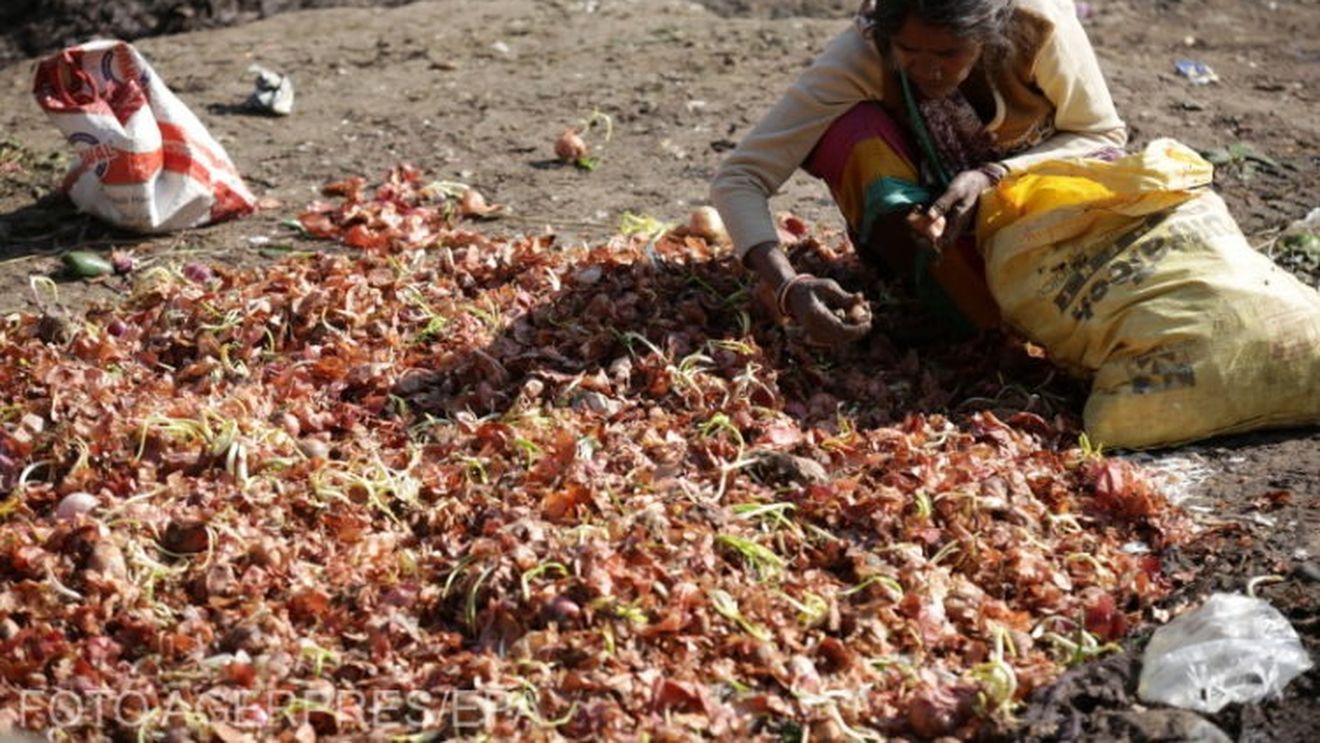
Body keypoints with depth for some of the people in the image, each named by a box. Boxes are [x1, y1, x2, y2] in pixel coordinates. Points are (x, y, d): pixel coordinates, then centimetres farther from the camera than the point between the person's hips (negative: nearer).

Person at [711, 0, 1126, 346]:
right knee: (848, 129, -31)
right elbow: (738, 178, -32)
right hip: (918, 204, 0)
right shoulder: (863, 51, -30)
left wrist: (992, 177, -33)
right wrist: (790, 288, -50)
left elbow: (1101, 136, -14)